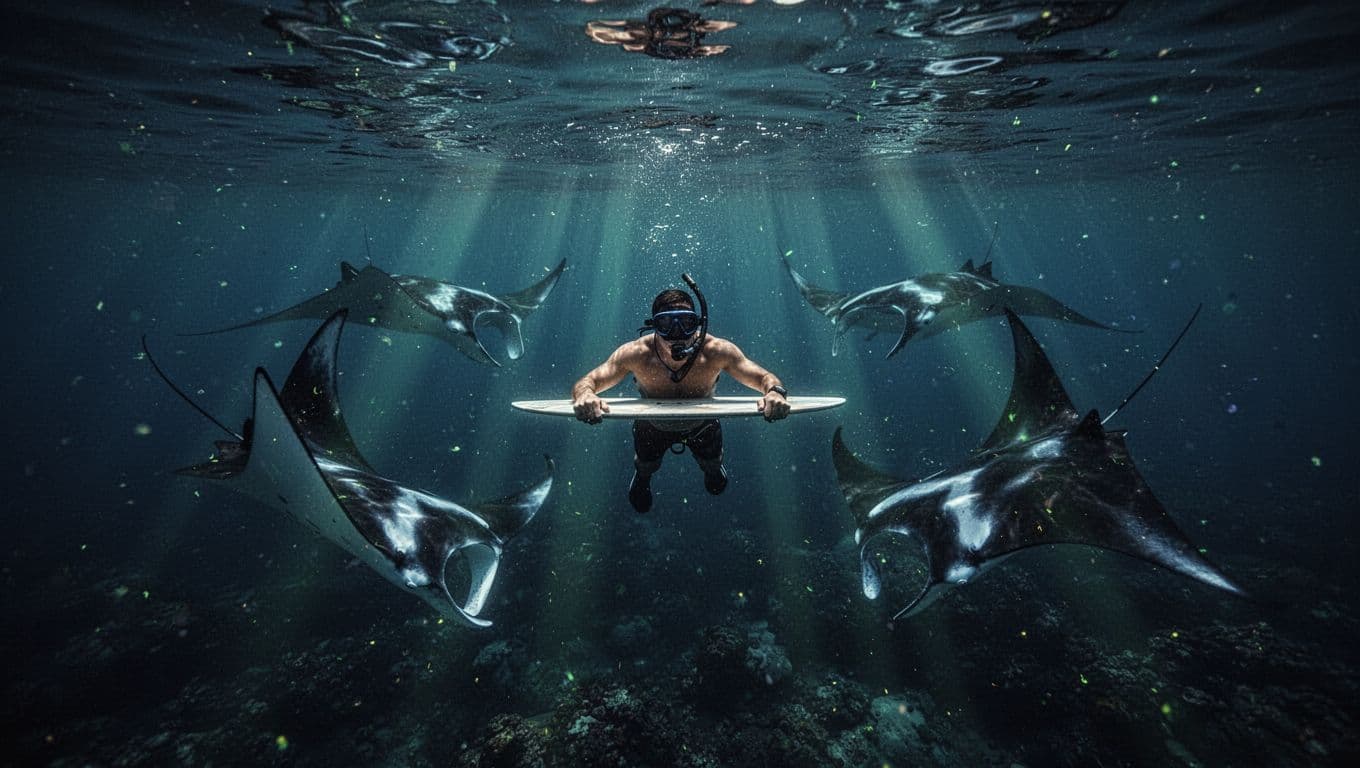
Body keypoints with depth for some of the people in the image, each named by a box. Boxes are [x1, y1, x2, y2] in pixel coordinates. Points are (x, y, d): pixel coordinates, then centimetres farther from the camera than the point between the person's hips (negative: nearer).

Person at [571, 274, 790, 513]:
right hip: (652, 427, 0)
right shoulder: (635, 354, -37)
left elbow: (765, 378, -29)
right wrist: (585, 395, -59)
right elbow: (586, 383, -33)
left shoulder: (717, 351, -36)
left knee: (712, 464, 24)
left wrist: (774, 392, -55)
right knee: (645, 467, 23)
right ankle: (641, 477, 62)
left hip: (702, 425, 1)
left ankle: (713, 468, 63)